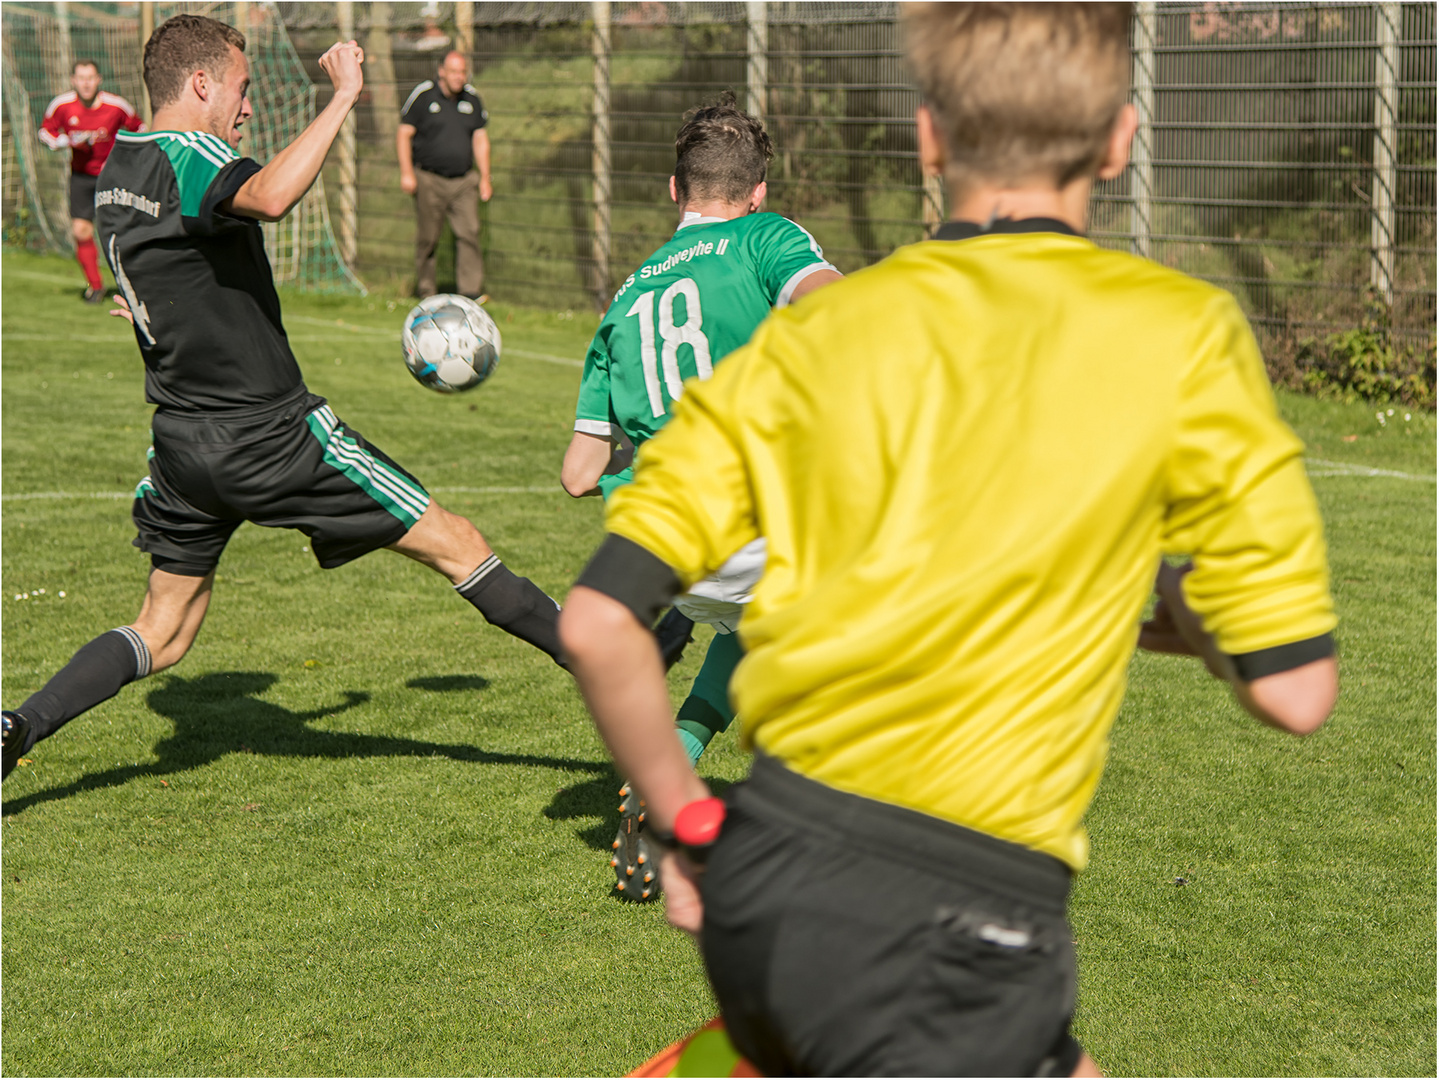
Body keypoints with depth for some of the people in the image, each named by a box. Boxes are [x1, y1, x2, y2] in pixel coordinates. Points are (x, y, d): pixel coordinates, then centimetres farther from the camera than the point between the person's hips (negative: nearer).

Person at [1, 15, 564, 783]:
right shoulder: (188, 157, -17)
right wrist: (343, 98, -34)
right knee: (457, 546, 1)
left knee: (162, 635, 18)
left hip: (182, 440, 8)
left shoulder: (116, 165, 11)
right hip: (271, 432, -8)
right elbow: (270, 198, -40)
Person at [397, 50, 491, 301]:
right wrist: (406, 172, -10)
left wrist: (484, 177, 12)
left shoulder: (472, 98, 9)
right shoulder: (423, 95, -3)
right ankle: (426, 293, 12)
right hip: (429, 180, -3)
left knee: (469, 233, -9)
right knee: (428, 238, 0)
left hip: (463, 181, 3)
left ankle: (471, 290, -8)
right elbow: (403, 134, -1)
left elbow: (480, 139, 16)